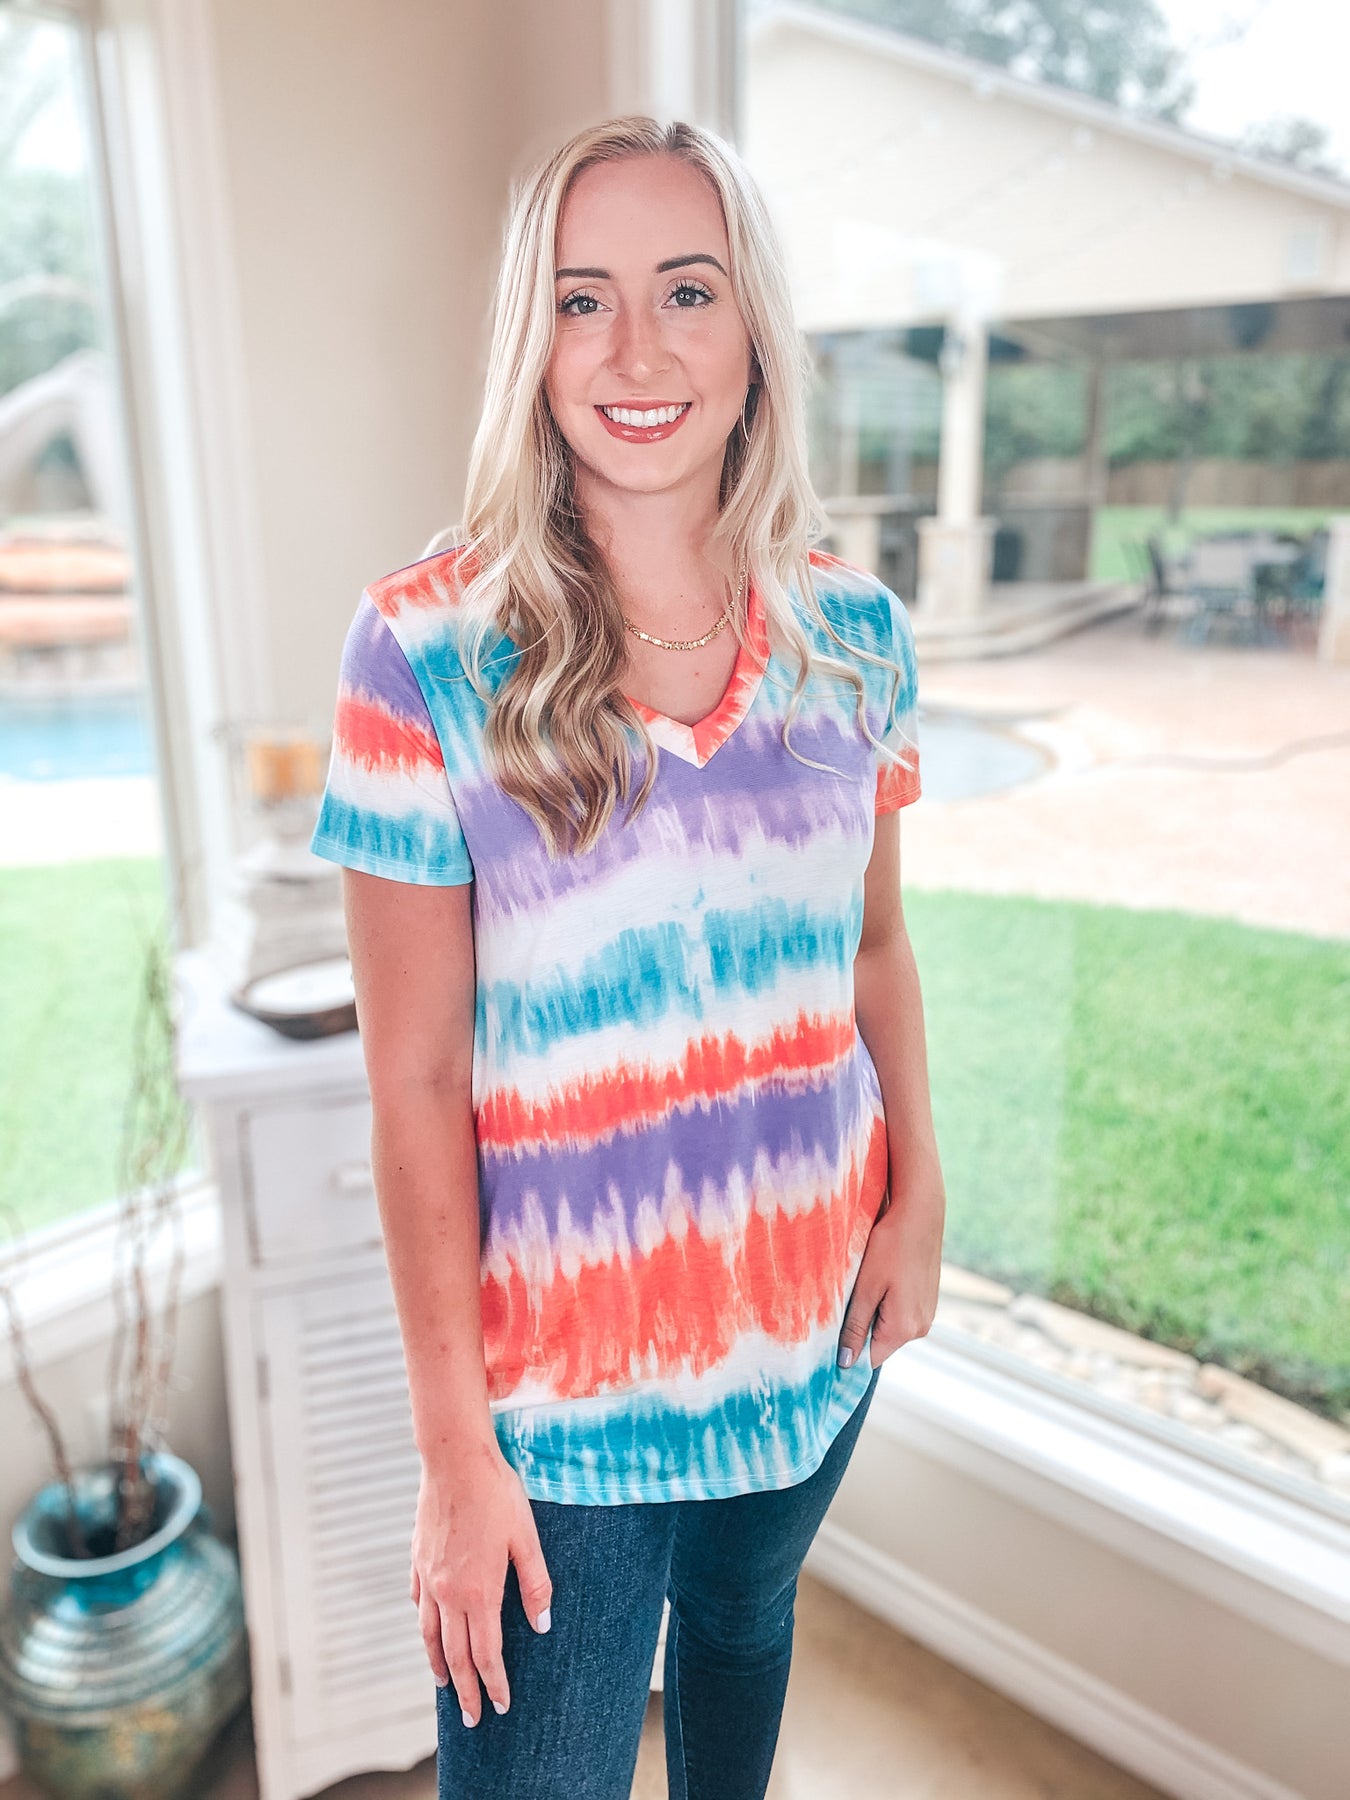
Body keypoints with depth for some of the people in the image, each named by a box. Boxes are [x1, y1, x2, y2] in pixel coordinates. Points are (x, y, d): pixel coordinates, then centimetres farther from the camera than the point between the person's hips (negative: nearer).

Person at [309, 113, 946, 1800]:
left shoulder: (852, 629, -5)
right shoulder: (428, 646, -17)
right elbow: (414, 1079, -15)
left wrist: (919, 1195, 1)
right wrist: (455, 1442, -12)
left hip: (813, 1315, 4)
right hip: (562, 1368, -3)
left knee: (744, 1625, 29)